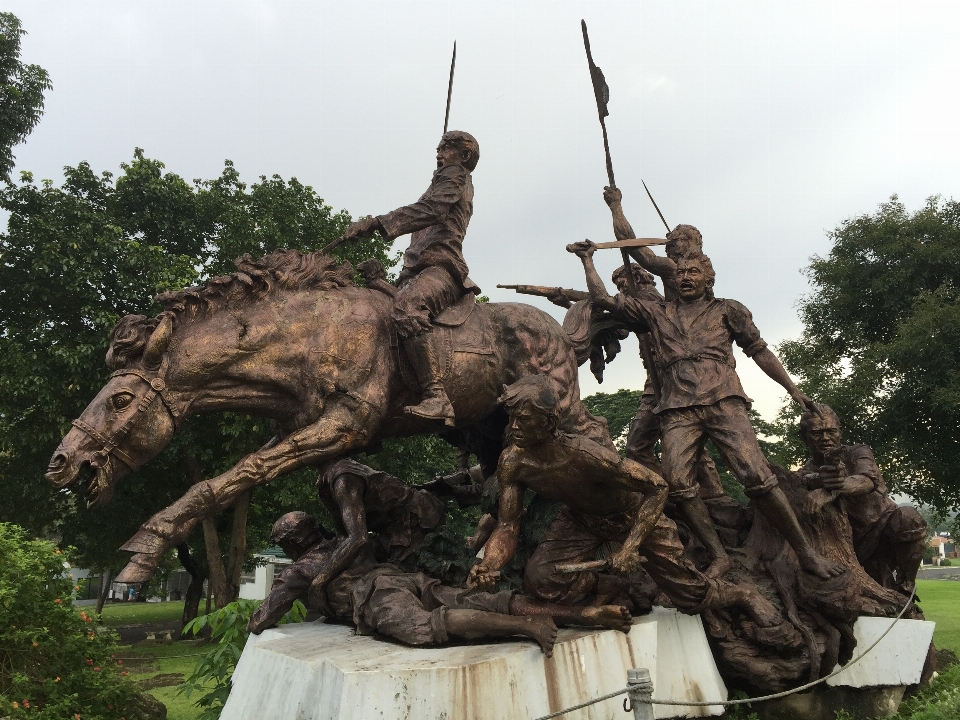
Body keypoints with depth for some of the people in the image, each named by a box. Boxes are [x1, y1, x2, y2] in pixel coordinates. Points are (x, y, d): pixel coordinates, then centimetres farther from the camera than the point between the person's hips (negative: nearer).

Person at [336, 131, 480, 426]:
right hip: (418, 268, 10)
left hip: (441, 267, -10)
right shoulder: (443, 181, 36)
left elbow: (427, 211, -14)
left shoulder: (455, 176, 5)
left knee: (407, 307, -37)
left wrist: (376, 223, -24)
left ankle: (437, 399, -46)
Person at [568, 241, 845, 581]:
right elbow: (604, 299, 23)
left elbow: (759, 350, 19)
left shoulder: (727, 309, 21)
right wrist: (587, 260, 21)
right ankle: (719, 556, -8)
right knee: (677, 482, -18)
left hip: (723, 401, -2)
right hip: (678, 410, 2)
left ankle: (806, 552, -8)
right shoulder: (656, 313, 25)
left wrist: (792, 388, 12)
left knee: (756, 474, -17)